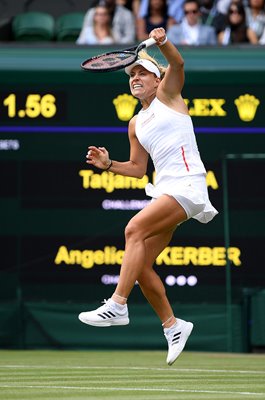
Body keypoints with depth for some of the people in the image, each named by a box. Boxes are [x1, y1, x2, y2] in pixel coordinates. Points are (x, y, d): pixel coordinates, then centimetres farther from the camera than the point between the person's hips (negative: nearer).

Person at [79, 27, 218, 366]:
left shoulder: (167, 95, 5)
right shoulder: (136, 125, 22)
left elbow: (177, 64, -15)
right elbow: (138, 168, 25)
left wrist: (163, 43, -35)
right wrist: (108, 164, 7)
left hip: (187, 185, -8)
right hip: (164, 190, 8)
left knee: (135, 229, -26)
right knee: (141, 266, -1)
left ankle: (117, 306, -31)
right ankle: (172, 326, 13)